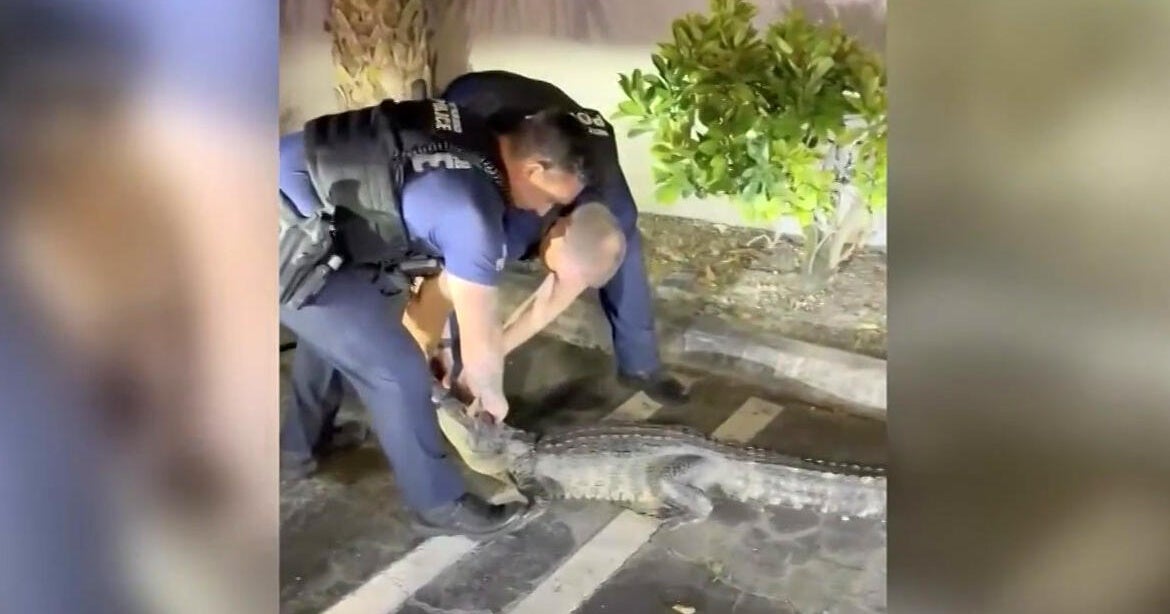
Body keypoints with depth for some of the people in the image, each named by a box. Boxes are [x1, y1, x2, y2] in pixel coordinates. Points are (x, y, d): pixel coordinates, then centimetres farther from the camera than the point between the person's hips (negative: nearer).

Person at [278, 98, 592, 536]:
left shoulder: (469, 132, 4)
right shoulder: (474, 213, -21)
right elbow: (480, 341, -9)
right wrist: (492, 397, 13)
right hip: (287, 242, -10)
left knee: (332, 325, 32)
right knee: (396, 370, -2)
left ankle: (298, 445, 53)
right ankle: (439, 504, 18)